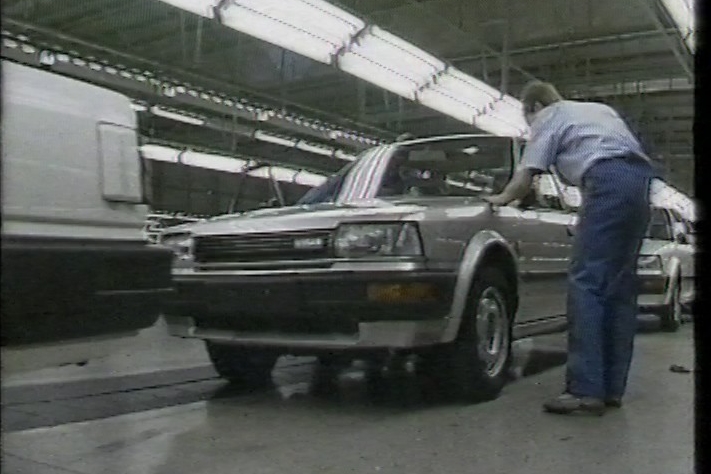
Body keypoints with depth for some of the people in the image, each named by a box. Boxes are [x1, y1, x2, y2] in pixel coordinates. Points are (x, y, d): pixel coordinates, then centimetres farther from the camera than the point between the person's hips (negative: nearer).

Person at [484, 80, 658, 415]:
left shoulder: (549, 118, 13)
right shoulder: (599, 109, 36)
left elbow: (524, 178, 7)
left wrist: (502, 198, 26)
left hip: (609, 181, -8)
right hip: (640, 179, 8)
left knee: (586, 283, -12)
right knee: (620, 288, 7)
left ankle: (586, 390, -19)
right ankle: (612, 388, 6)